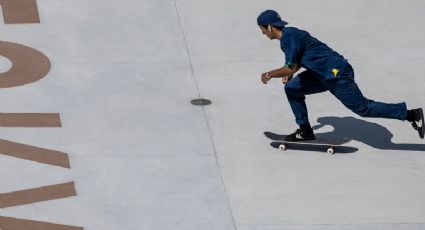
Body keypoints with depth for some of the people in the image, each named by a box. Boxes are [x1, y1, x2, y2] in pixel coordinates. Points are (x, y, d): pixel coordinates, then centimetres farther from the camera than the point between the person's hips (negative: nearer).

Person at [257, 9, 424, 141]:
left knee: (362, 107, -5)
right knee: (292, 87, 9)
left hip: (337, 75, -10)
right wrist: (289, 73, 16)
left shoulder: (289, 37, -17)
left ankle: (411, 114, 0)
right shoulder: (289, 34, 14)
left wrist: (269, 75, -7)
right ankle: (305, 131, 14)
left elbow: (291, 68, -22)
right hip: (324, 75, 10)